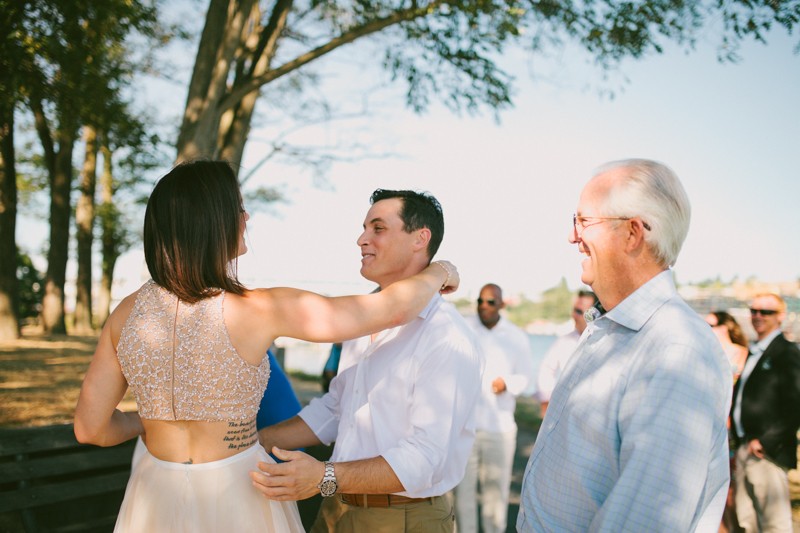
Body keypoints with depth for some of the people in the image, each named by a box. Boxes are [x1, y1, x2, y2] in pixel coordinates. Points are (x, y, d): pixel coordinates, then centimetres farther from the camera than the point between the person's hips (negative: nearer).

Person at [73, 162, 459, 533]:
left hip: (157, 501, 4)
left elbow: (90, 428, -1)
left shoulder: (127, 313, -8)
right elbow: (392, 310, -14)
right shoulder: (258, 311, -20)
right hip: (237, 499, -3)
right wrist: (439, 272, 6)